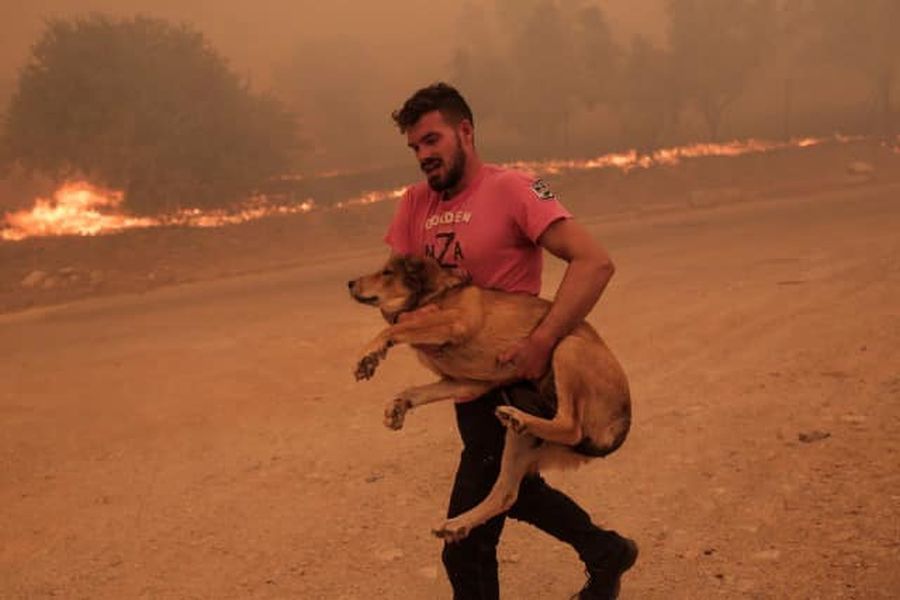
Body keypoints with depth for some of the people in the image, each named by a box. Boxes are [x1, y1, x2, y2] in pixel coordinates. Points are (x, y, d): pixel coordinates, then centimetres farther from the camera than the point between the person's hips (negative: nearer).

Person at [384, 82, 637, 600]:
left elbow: (595, 262, -25)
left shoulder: (511, 189, -17)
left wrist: (542, 342, -34)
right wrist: (413, 316, -14)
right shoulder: (416, 203, 5)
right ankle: (607, 553, 49)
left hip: (511, 379, -8)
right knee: (514, 489, 28)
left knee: (466, 548, -5)